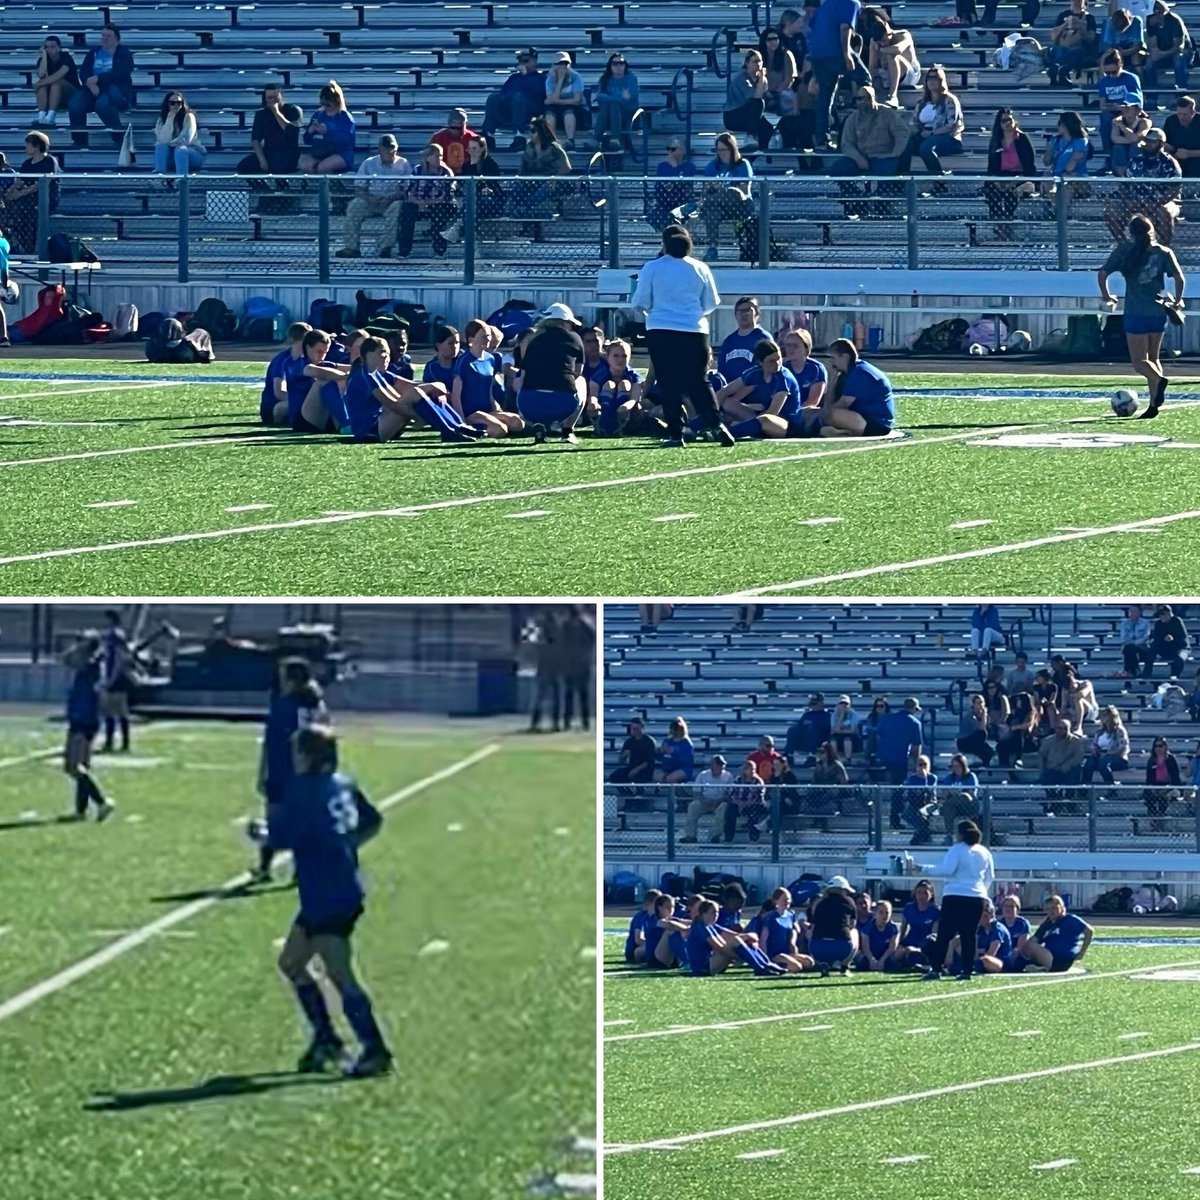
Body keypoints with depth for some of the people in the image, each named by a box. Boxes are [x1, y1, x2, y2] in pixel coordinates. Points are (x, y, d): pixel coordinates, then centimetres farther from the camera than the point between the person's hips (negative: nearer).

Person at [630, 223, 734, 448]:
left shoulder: (652, 269, -2)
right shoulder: (700, 269, 5)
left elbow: (639, 303, 1)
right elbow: (711, 304, 12)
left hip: (661, 333, -2)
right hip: (694, 332, 2)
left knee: (669, 384, 3)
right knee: (698, 382, 6)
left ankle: (675, 433, -2)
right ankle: (716, 424, -11)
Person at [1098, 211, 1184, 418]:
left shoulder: (1124, 250, -2)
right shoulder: (1163, 252, 3)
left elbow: (1102, 274, -6)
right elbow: (1179, 277, -5)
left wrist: (1106, 296, 10)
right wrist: (1178, 300, 11)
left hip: (1135, 314, -3)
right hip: (1158, 312, 3)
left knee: (1139, 362, 1)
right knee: (1153, 358, 17)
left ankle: (1159, 379, -31)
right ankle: (1154, 404, 9)